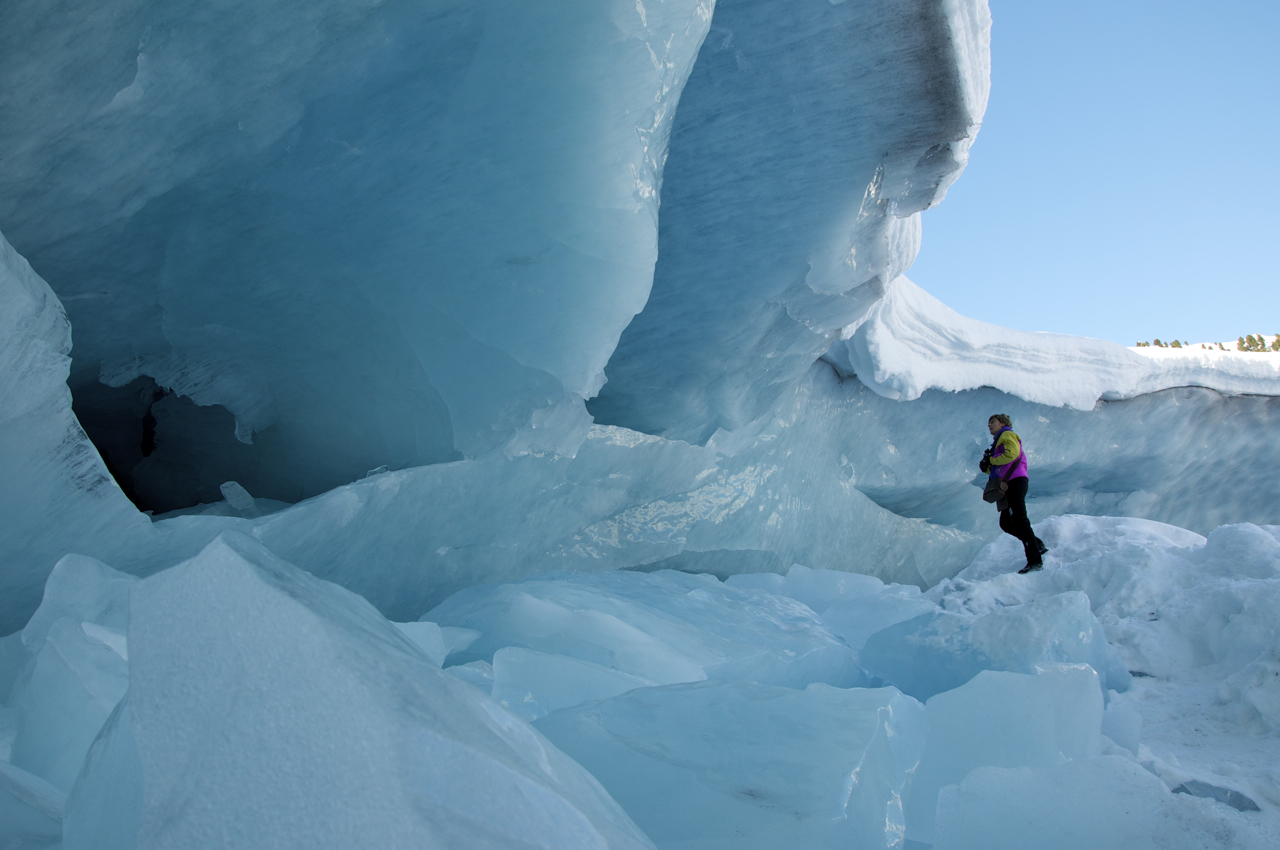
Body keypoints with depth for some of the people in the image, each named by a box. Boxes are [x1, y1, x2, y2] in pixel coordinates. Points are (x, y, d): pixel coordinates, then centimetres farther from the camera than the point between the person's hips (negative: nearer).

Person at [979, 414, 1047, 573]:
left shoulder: (1007, 435, 2)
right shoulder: (998, 441, 28)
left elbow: (1012, 453, -18)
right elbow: (997, 469, 25)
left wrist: (991, 460, -7)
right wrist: (987, 467, 4)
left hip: (1015, 481, -10)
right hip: (1007, 485, 10)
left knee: (1020, 521, -15)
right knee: (1006, 524, 10)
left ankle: (1035, 561, -18)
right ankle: (1037, 545, 16)